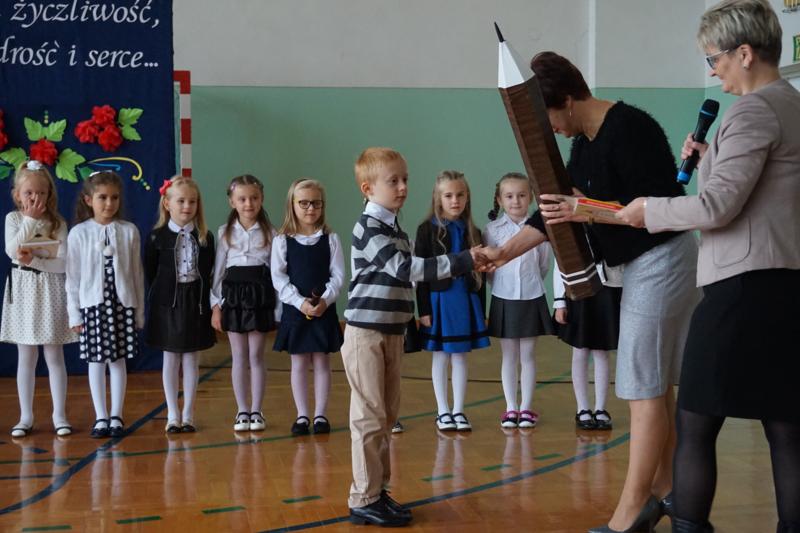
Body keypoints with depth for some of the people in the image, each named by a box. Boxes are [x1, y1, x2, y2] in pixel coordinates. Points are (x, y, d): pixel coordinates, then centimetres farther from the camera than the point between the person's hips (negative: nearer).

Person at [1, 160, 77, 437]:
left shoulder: (58, 223, -2)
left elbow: (63, 263, -8)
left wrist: (34, 261, -20)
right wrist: (31, 219, -15)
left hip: (50, 290, -1)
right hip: (23, 290, 1)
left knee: (54, 356, 3)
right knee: (26, 357, 7)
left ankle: (59, 414, 10)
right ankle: (26, 416, 14)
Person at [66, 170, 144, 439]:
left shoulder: (129, 231, 1)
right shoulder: (79, 233, -1)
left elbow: (137, 273, 4)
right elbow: (72, 276, 1)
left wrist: (139, 310, 4)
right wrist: (74, 313, -1)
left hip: (122, 303, 0)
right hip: (92, 304, 0)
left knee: (118, 360, 6)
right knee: (96, 361, 6)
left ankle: (116, 416, 14)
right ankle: (101, 418, 14)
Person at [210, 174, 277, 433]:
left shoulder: (269, 233, 1)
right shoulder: (225, 233, 3)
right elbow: (218, 270, 4)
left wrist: (280, 305, -2)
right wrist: (215, 305, 0)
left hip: (260, 295, -1)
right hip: (233, 295, 1)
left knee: (256, 355, 3)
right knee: (239, 356, 6)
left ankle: (256, 411, 11)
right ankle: (242, 411, 15)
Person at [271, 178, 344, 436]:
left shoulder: (330, 238, 1)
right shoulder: (282, 240, -2)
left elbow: (338, 275, -2)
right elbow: (278, 278, -6)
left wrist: (325, 300, -16)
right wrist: (300, 302, -16)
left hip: (325, 309, 1)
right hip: (295, 309, 0)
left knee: (322, 362, 6)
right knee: (299, 364, 6)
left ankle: (320, 414, 14)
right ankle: (302, 415, 14)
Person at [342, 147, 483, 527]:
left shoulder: (396, 230, 14)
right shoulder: (368, 228, -14)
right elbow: (406, 268, -24)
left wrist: (408, 327, 19)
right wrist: (461, 261, -27)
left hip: (391, 334, 9)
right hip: (366, 334, -9)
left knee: (386, 416, 12)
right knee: (369, 417, -5)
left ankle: (377, 491, 21)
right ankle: (364, 500, 2)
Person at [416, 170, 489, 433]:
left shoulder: (471, 232, 6)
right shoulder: (427, 230, -4)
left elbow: (480, 274, 9)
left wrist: (481, 310, 7)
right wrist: (423, 309, -10)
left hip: (466, 300, 3)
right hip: (439, 300, -3)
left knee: (461, 357, 8)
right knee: (440, 357, 7)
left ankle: (458, 411, 16)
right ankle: (443, 412, 16)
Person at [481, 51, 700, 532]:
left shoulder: (629, 128, -19)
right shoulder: (585, 142, 10)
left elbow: (658, 204, -25)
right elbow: (558, 210, 11)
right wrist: (506, 252, 3)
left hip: (662, 260, -10)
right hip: (644, 263, 10)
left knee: (645, 388, -7)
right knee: (657, 384, 15)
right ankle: (662, 489, 25)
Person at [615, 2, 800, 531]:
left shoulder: (753, 110, -10)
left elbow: (717, 207, -16)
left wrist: (649, 210, -3)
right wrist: (711, 159, 16)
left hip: (745, 286, -9)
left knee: (695, 426, -1)